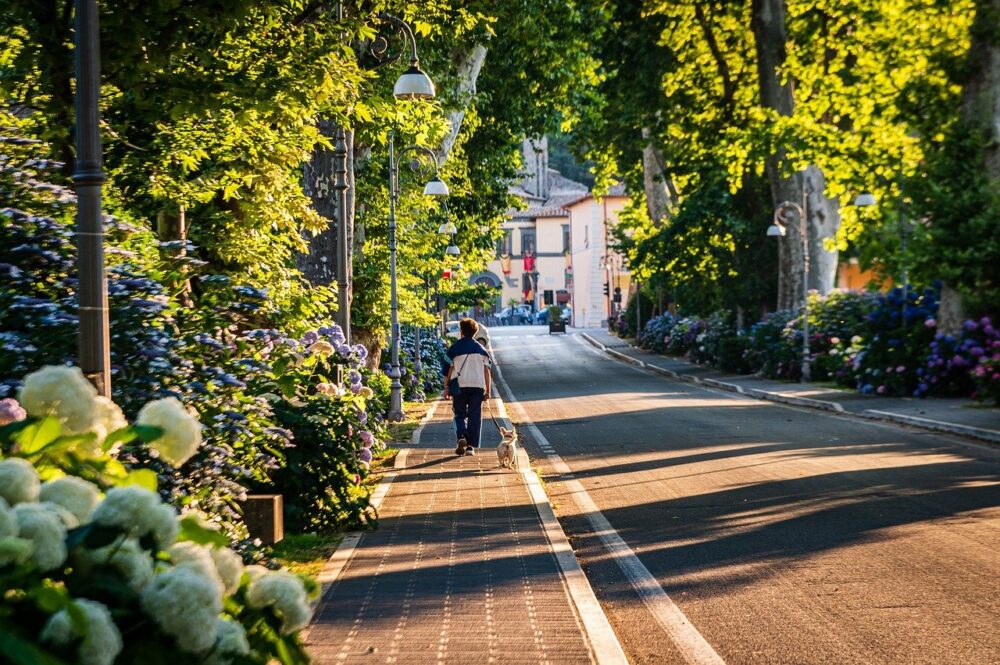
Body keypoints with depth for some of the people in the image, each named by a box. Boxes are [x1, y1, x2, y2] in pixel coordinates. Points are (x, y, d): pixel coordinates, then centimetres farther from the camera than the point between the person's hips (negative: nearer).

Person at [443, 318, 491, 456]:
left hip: (459, 386, -1)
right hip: (477, 386, 1)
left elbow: (448, 369, 0)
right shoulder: (481, 349, 6)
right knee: (475, 416, 5)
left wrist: (446, 387, 7)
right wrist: (487, 390, 8)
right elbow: (486, 370, 4)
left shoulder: (454, 348, 1)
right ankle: (471, 446, 1)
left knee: (460, 414, 10)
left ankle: (462, 437, -15)